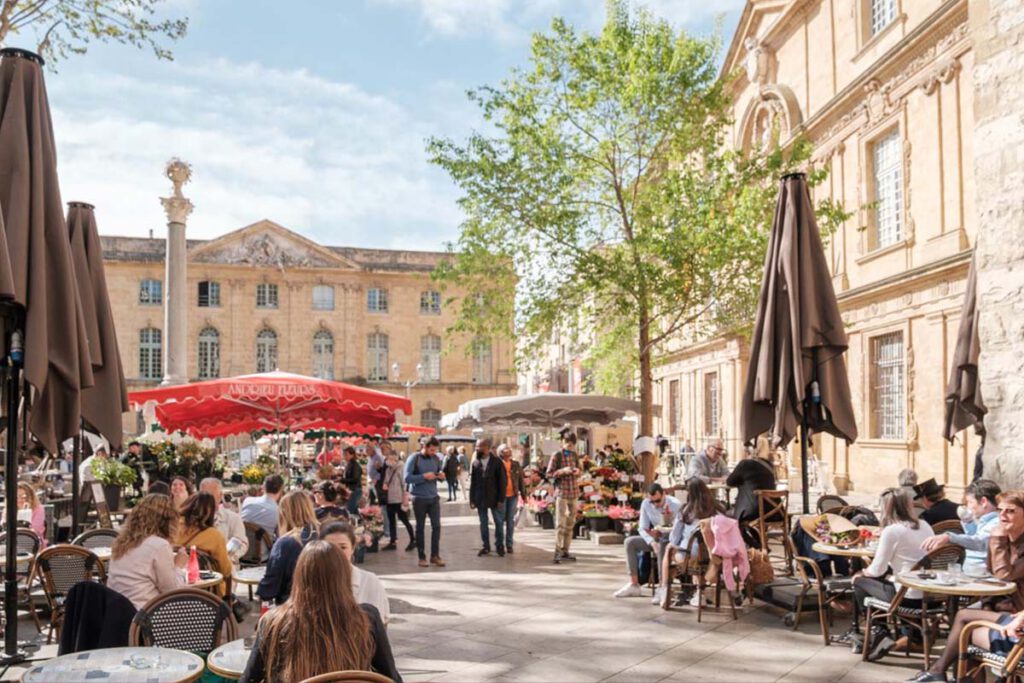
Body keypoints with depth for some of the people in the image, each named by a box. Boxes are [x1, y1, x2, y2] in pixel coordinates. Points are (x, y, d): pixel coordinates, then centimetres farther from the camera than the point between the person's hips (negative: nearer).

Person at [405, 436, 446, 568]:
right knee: (420, 527, 6)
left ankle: (435, 555, 10)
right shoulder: (414, 458, -8)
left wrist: (441, 476, -9)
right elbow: (407, 478, -15)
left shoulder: (436, 458, 5)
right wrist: (424, 476, -23)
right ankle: (422, 557, 14)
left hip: (434, 498, 4)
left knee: (436, 526, 0)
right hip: (419, 499, -4)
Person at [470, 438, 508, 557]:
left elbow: (502, 482, -6)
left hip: (494, 499, -3)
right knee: (483, 523, 10)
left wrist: (501, 499, -10)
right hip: (480, 499, 3)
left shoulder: (497, 462, -6)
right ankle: (486, 546, 20)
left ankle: (499, 546, 19)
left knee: (499, 523, 5)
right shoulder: (475, 463, 3)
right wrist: (472, 500, 1)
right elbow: (472, 483, 5)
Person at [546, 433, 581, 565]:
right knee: (560, 523, -10)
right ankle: (557, 553, -8)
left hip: (573, 492, 6)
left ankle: (565, 551, 16)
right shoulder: (557, 456, -5)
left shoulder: (575, 455, 11)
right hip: (561, 492, -6)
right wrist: (563, 471, -19)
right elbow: (549, 474, -6)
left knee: (570, 523, 8)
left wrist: (577, 472, -2)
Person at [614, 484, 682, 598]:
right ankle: (634, 585, -14)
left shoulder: (675, 504, -18)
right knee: (629, 542, -13)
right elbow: (642, 528, -5)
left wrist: (659, 532, -29)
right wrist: (652, 542, -23)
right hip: (655, 539, 6)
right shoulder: (645, 504, -6)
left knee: (662, 546, -39)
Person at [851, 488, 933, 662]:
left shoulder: (891, 531, -13)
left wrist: (863, 572, 14)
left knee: (860, 582, 12)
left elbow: (877, 570, -8)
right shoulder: (925, 526, 9)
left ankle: (880, 636, 12)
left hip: (909, 598, -7)